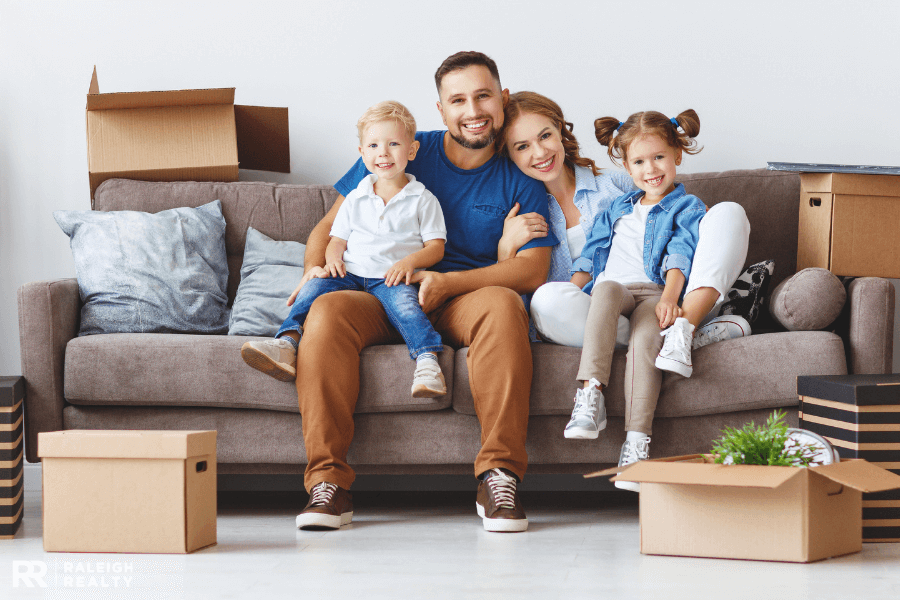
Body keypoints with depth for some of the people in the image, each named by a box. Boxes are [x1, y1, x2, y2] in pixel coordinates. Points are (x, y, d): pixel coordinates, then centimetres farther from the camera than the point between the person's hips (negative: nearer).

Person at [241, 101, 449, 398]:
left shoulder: (423, 200, 10)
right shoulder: (355, 199, 19)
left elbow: (436, 247, 6)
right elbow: (337, 241, 19)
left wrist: (410, 261, -14)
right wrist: (332, 260, -4)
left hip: (393, 278, -3)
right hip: (350, 274, 3)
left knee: (402, 300, -36)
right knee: (315, 286, -25)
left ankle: (427, 360, -51)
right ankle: (286, 343, -39)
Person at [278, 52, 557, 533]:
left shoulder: (519, 182, 7)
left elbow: (533, 269, -6)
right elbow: (331, 225, 13)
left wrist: (447, 282, -20)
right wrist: (313, 274, -10)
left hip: (462, 304, -1)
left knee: (502, 303, -36)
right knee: (326, 310, -32)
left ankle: (498, 478, -35)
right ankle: (327, 481, -34)